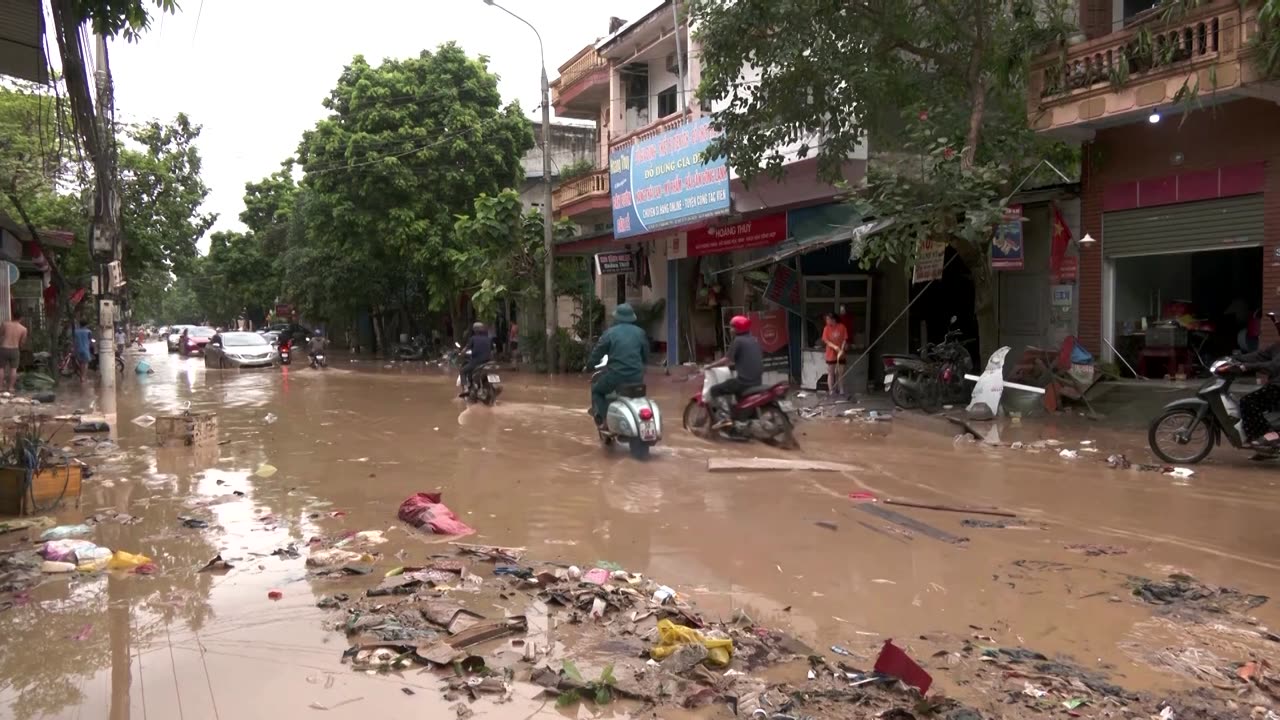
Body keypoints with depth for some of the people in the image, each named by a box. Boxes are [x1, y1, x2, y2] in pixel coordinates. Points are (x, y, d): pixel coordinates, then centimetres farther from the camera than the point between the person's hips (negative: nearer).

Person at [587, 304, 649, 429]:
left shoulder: (610, 333, -1)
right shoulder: (640, 333, 11)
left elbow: (597, 354, 2)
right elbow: (646, 358, 19)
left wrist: (589, 364, 22)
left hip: (616, 376, -3)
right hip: (637, 378, 3)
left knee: (596, 390, 21)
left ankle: (601, 419, 3)